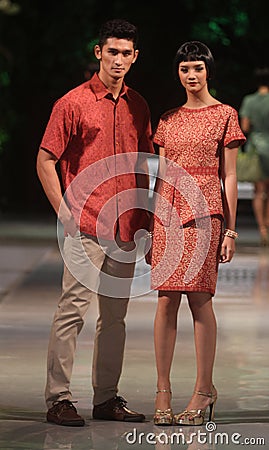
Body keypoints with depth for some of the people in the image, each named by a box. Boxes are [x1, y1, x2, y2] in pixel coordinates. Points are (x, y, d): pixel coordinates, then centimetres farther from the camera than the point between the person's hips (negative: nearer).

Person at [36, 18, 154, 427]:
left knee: (116, 315, 9)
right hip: (86, 227, -6)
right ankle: (58, 400, -4)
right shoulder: (73, 103, -4)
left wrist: (143, 216, 14)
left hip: (125, 230, 6)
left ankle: (107, 398, 17)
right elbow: (45, 161, -5)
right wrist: (65, 212, -9)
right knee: (73, 310, -8)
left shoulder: (138, 106, 13)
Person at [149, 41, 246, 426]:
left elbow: (229, 176, 1)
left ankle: (204, 389, 4)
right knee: (166, 300, 1)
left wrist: (230, 229, -3)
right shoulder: (168, 119, 14)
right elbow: (161, 175, 14)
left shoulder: (224, 115, 3)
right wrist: (151, 225, 9)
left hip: (203, 212, -4)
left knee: (199, 299, -4)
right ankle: (163, 391, 4)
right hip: (167, 213, 4)